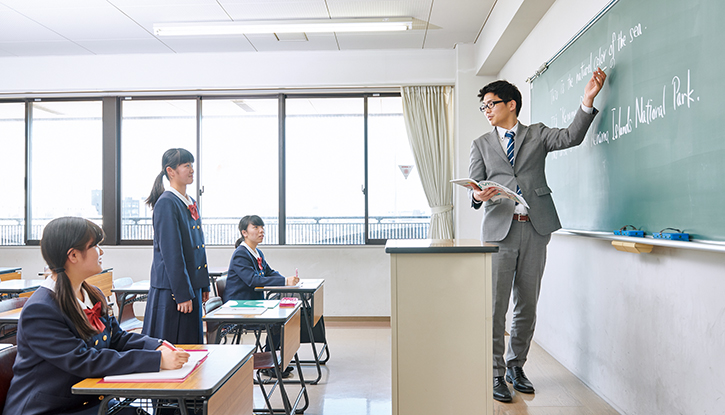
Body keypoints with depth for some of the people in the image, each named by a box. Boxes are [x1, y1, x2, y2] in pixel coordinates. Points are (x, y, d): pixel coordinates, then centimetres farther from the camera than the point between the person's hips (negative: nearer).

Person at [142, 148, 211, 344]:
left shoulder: (190, 203, 13)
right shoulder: (166, 203, -14)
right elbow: (171, 253, -18)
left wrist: (204, 285, 16)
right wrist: (181, 294, -18)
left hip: (192, 286, 9)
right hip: (172, 289, -8)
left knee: (191, 343, 15)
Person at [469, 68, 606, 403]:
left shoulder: (538, 134, 15)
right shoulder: (481, 145, 14)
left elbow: (571, 137, 0)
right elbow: (473, 186, 7)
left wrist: (587, 102, -11)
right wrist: (478, 195, -16)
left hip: (535, 228, 1)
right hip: (499, 228, -1)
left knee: (527, 305, 9)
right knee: (495, 305, -3)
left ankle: (516, 366, 24)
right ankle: (495, 373, 9)